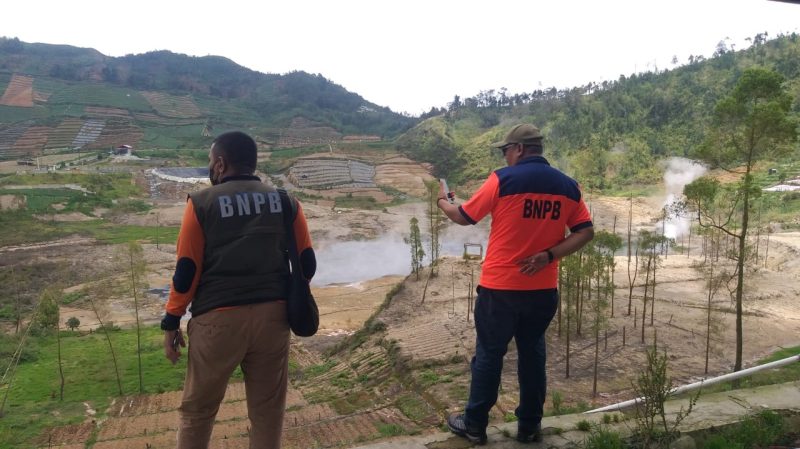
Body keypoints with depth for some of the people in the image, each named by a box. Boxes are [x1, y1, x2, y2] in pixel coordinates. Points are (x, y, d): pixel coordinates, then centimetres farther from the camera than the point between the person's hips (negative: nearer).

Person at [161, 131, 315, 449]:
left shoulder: (202, 202, 0)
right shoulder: (286, 202, 8)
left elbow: (187, 270, -3)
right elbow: (306, 263, 7)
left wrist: (172, 322, 5)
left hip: (219, 318, -2)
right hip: (273, 316, 3)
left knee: (197, 411, 16)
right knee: (267, 411, 14)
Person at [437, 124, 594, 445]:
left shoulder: (504, 179, -11)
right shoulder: (567, 186, 4)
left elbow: (463, 217, -2)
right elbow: (586, 232, 2)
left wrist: (442, 201, 18)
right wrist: (548, 256, -7)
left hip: (500, 287, -4)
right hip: (543, 290, 4)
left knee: (489, 355, 9)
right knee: (533, 354, 17)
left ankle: (474, 425, 21)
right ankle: (529, 426, 28)